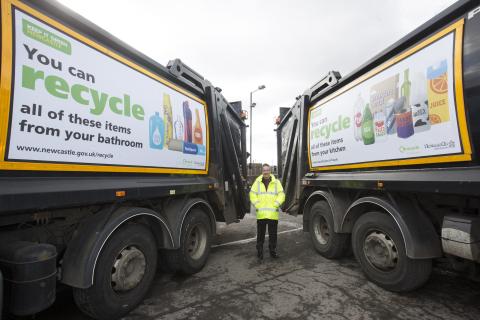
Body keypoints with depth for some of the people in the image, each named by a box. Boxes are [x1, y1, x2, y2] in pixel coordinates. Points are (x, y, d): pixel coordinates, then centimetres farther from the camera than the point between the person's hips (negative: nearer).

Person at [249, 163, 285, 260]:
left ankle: (273, 251, 25)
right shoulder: (257, 182, 5)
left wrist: (275, 206, -7)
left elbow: (281, 195, 3)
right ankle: (259, 252, 20)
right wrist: (258, 206, -5)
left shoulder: (276, 182, 5)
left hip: (273, 214, 0)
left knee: (273, 234, 9)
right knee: (260, 234, 8)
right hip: (260, 214, 0)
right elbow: (252, 195, 4)